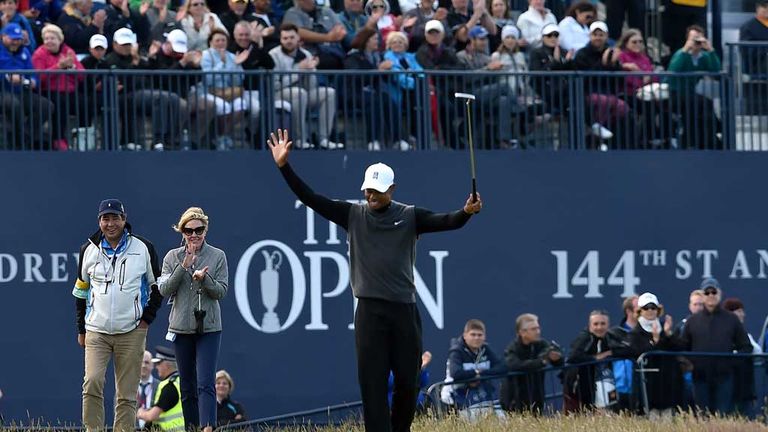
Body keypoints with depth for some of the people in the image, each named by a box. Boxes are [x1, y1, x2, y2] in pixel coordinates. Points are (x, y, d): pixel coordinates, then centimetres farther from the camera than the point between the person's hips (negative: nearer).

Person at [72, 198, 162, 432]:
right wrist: (81, 329, 14)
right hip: (96, 332, 1)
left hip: (131, 332, -1)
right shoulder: (89, 250, 7)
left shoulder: (142, 248, 3)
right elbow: (81, 290, 17)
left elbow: (157, 285, 12)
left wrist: (147, 318, 2)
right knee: (92, 383, -16)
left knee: (127, 393, -1)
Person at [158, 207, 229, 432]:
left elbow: (221, 291, -2)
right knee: (187, 386, 9)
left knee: (206, 384, -14)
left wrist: (204, 278, -20)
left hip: (209, 328, -3)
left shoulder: (218, 256, 1)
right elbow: (164, 290, -3)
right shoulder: (173, 257, 5)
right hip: (182, 327, 3)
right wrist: (184, 266, -14)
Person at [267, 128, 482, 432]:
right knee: (372, 384, -4)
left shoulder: (409, 217, 3)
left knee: (407, 383, 3)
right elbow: (310, 199, 4)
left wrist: (466, 212, -33)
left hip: (404, 310, 0)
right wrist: (284, 167, -5)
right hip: (369, 312, 0)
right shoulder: (353, 215, 7)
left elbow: (445, 222, -11)